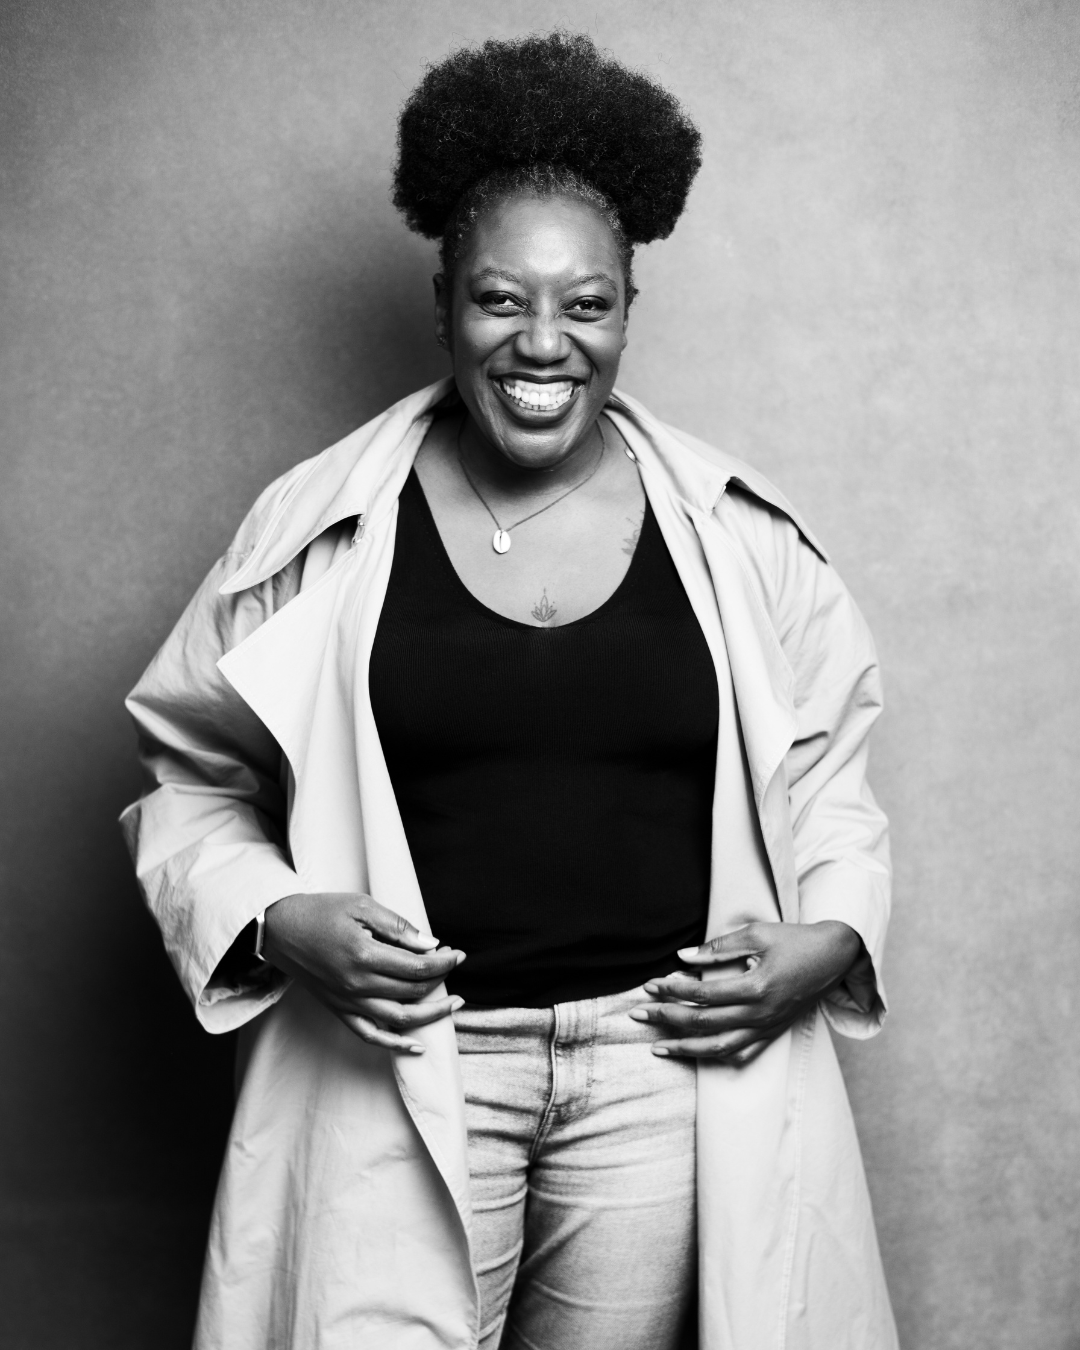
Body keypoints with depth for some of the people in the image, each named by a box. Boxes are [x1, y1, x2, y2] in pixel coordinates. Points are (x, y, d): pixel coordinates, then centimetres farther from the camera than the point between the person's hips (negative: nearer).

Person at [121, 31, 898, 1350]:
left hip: (670, 1060, 2)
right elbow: (191, 780, 7)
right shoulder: (318, 529, -1)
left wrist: (827, 935, -4)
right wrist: (277, 921, -10)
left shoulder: (740, 534, 3)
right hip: (402, 1060, -1)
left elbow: (825, 777, 14)